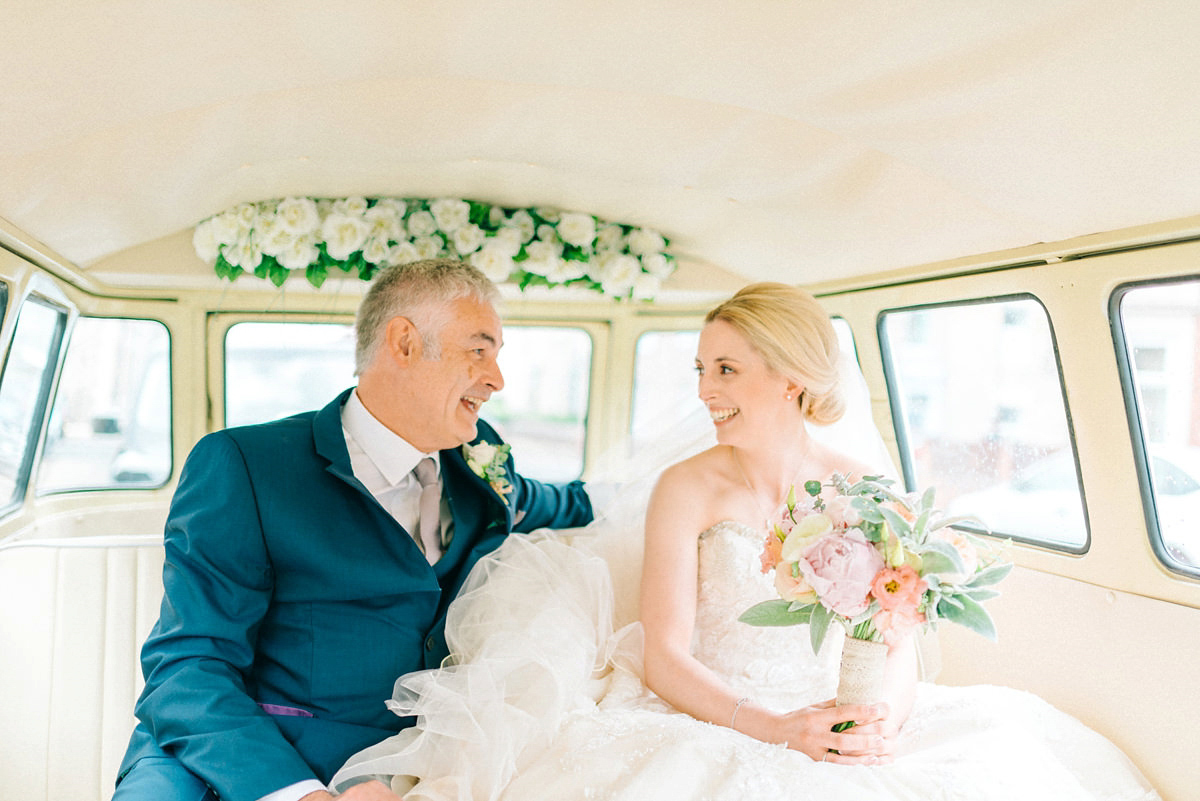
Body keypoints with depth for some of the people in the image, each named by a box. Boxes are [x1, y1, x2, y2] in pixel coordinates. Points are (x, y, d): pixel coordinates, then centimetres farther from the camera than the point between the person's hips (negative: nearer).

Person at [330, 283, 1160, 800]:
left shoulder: (867, 489, 3)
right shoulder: (687, 489, -5)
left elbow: (900, 640, 3)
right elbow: (666, 656, -9)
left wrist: (885, 717, -18)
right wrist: (777, 727, -22)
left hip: (842, 728, 3)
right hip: (710, 724, -2)